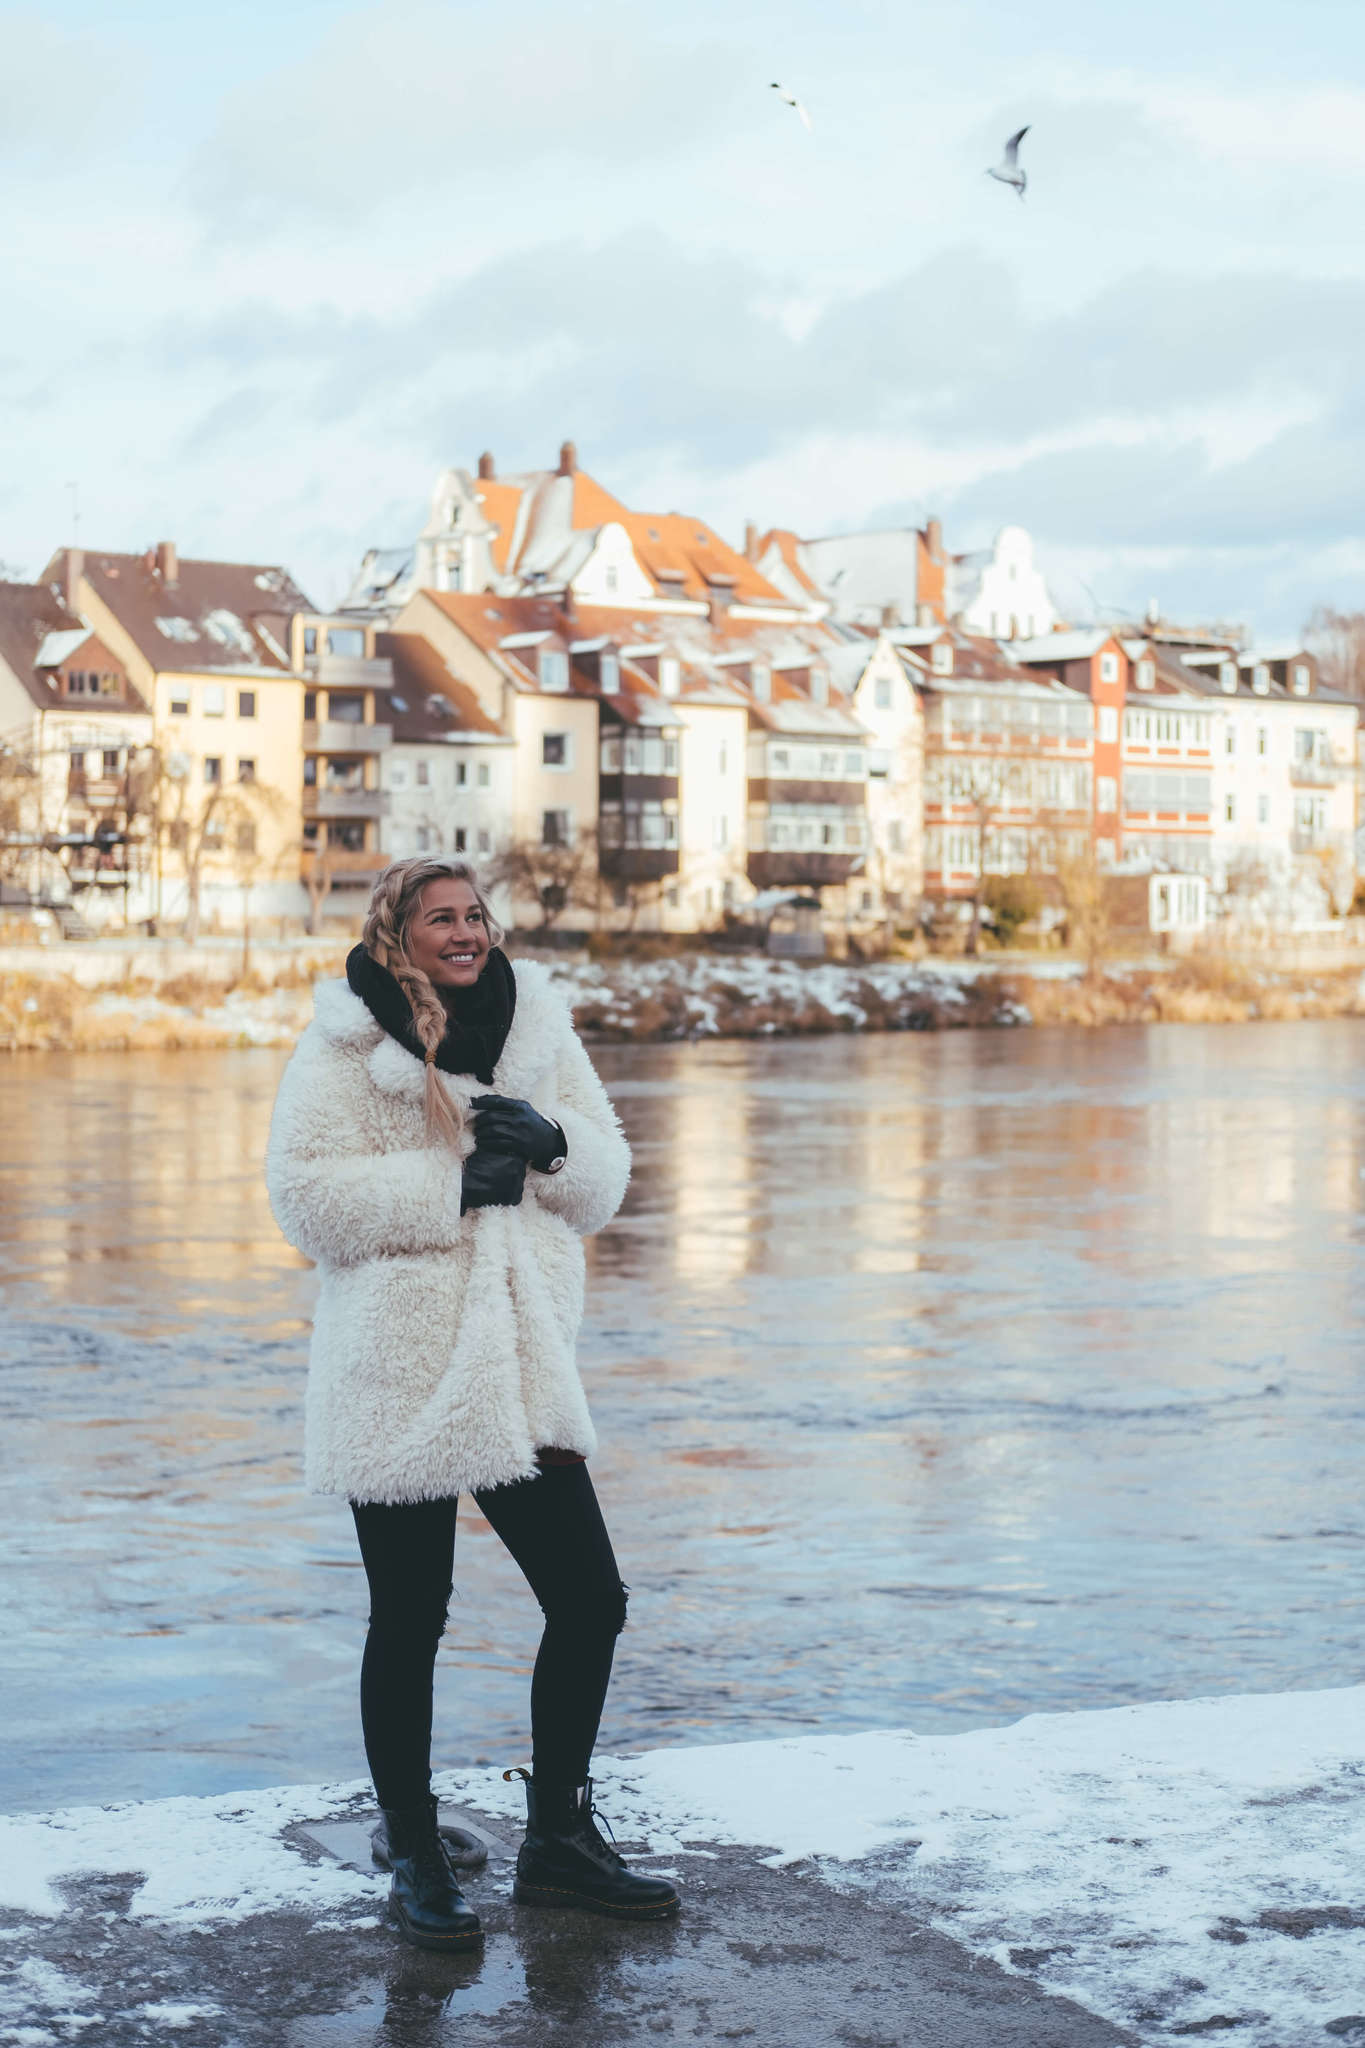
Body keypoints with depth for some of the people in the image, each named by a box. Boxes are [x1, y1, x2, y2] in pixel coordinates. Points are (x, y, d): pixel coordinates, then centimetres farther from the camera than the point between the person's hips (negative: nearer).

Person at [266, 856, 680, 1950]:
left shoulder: (540, 1031, 10)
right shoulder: (344, 1049, -5)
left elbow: (604, 1184, 12)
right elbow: (310, 1195, -15)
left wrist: (552, 1146, -10)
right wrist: (456, 1183, -18)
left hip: (520, 1370, 5)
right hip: (401, 1376, -5)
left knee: (590, 1599, 7)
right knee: (410, 1621, 5)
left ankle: (559, 1835, 25)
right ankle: (415, 1857, 21)